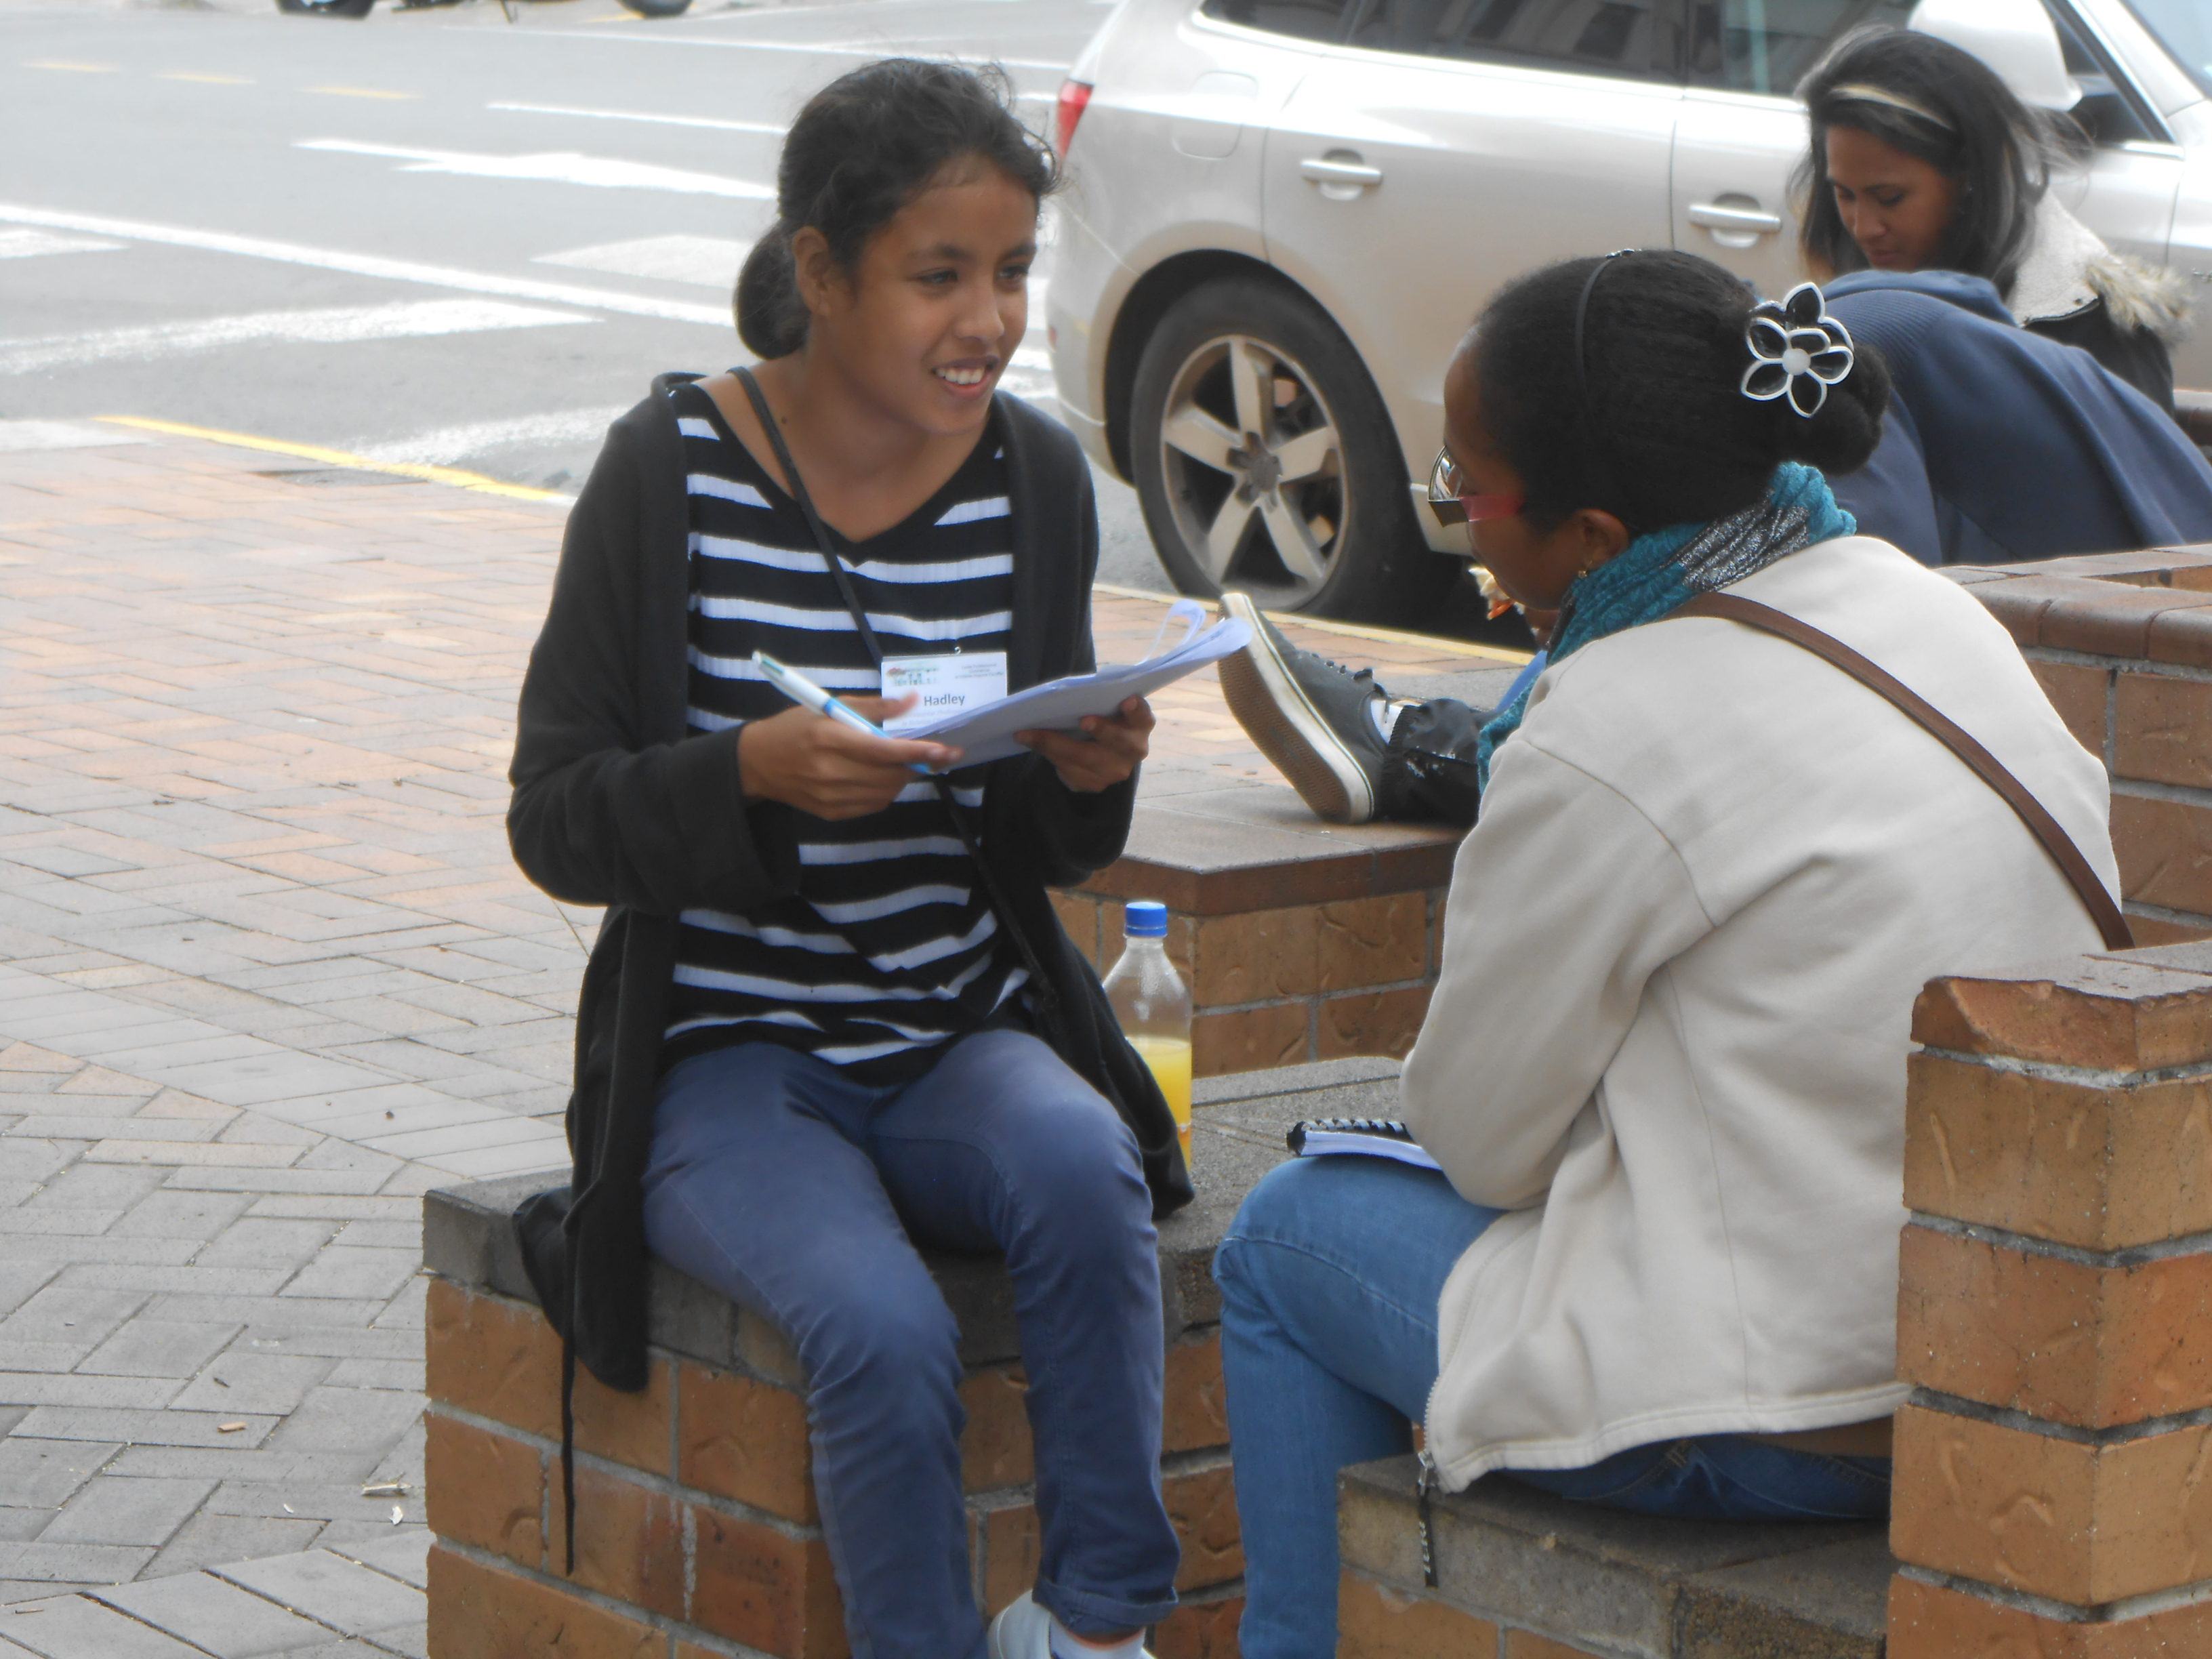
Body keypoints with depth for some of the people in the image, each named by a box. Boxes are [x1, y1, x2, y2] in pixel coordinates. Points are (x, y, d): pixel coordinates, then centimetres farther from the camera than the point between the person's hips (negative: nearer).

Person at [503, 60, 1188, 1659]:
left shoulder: (1035, 477, 2)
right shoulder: (673, 468, -9)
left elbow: (1044, 851, 12)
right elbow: (555, 819, -8)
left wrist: (1087, 773, -12)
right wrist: (758, 773, -26)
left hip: (965, 1034, 3)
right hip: (730, 1051, -3)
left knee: (1082, 1169, -31)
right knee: (883, 1326, -30)